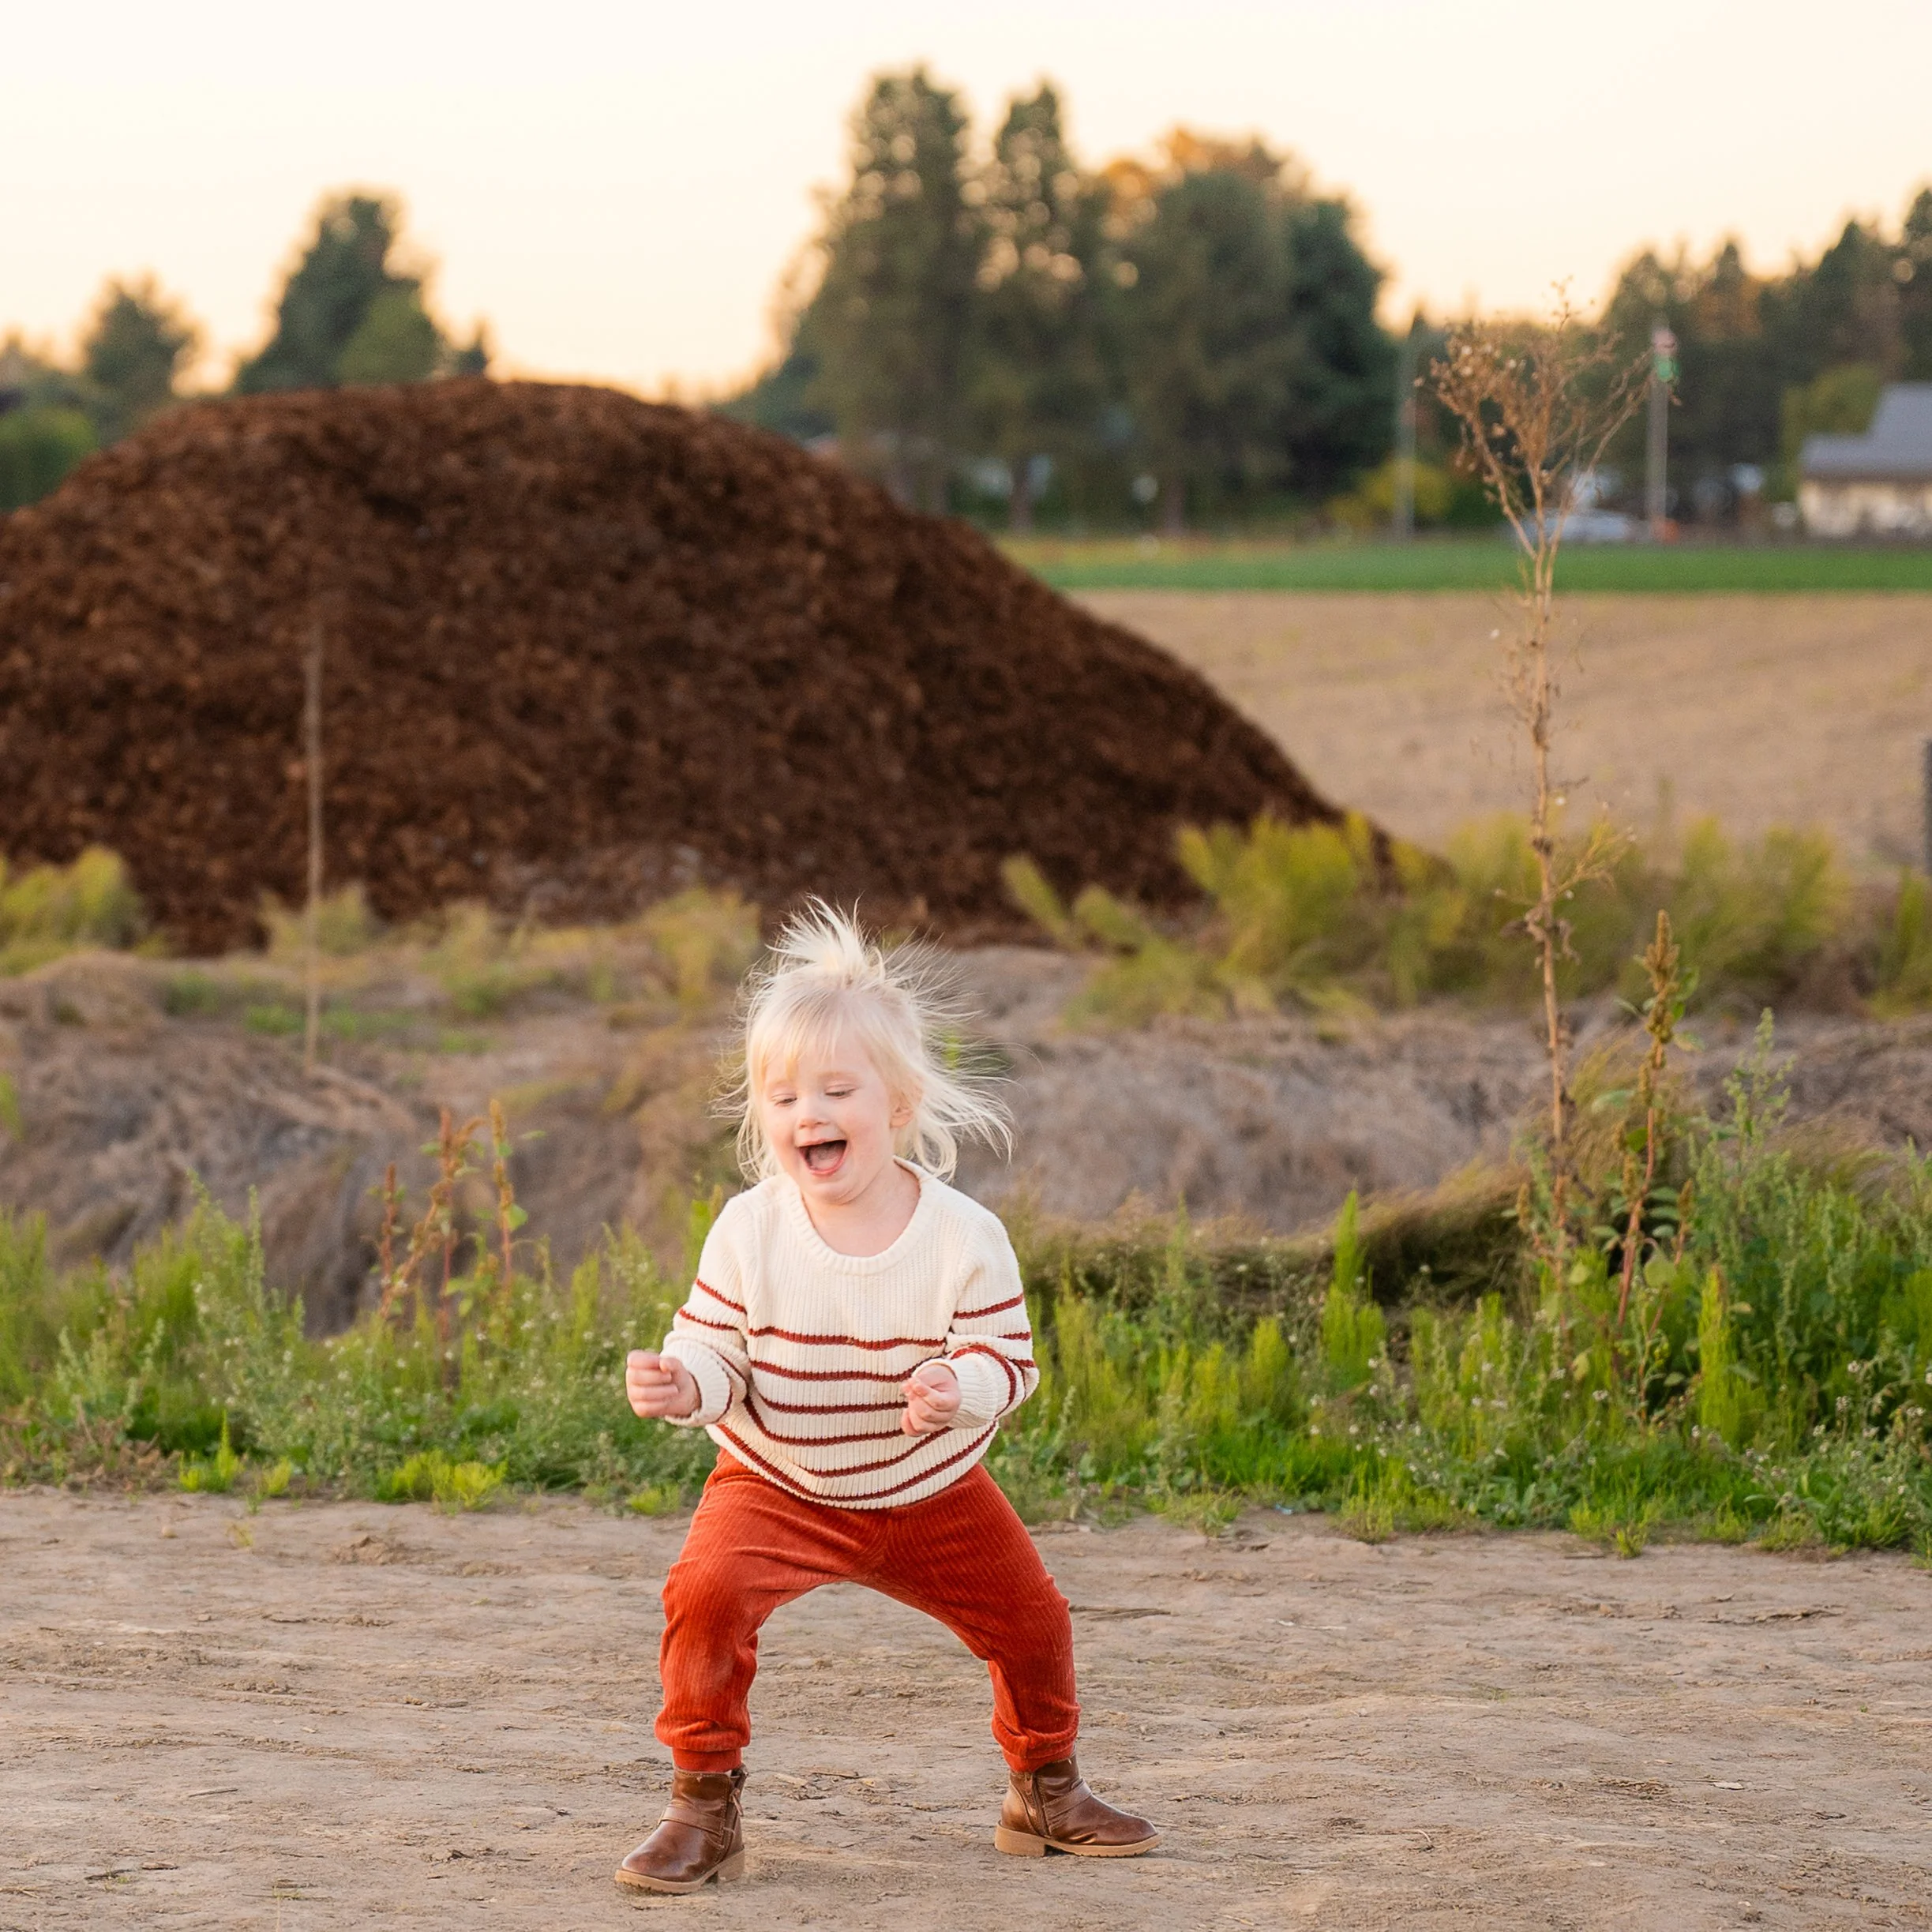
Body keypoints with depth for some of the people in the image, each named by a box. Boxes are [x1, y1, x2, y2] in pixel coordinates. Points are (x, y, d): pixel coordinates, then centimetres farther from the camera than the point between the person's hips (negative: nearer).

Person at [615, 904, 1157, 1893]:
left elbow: (1007, 1358, -16)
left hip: (932, 1491, 1)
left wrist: (961, 1389, -39)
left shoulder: (964, 1237, -18)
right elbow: (715, 1349, -12)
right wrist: (680, 1384, -35)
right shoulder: (748, 1232, -17)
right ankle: (703, 1806, -11)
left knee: (1031, 1619, 5)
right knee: (705, 1591, -26)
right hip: (777, 1489, -1)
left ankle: (1045, 1791, 34)